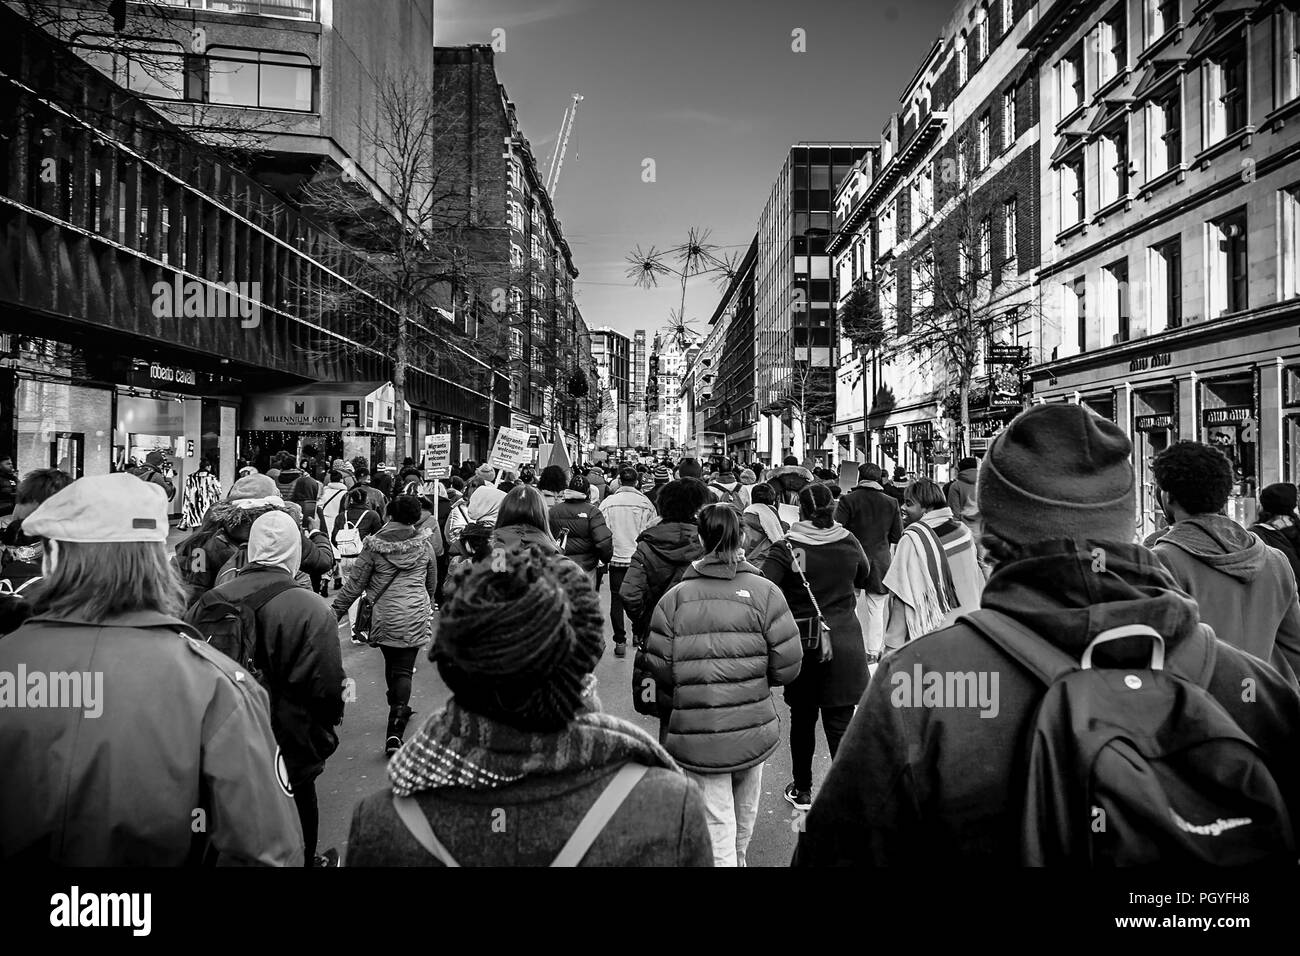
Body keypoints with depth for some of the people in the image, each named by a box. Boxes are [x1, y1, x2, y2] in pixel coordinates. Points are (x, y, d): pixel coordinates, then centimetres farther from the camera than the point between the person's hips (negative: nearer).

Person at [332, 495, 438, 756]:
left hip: (384, 617, 0)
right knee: (404, 670, 2)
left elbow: (354, 585, -3)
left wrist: (335, 612, 8)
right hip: (415, 617, 0)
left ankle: (398, 711, 37)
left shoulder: (374, 546, -5)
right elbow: (432, 585, 14)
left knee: (391, 664, 21)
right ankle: (395, 730, -11)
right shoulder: (424, 546, 1)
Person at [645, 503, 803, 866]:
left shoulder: (673, 598, -7)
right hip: (752, 728, 2)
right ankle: (738, 859, 50)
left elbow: (660, 669, -6)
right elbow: (787, 664, -10)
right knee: (745, 810, 27)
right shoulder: (764, 592, -7)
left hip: (696, 733, -2)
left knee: (716, 822, 9)